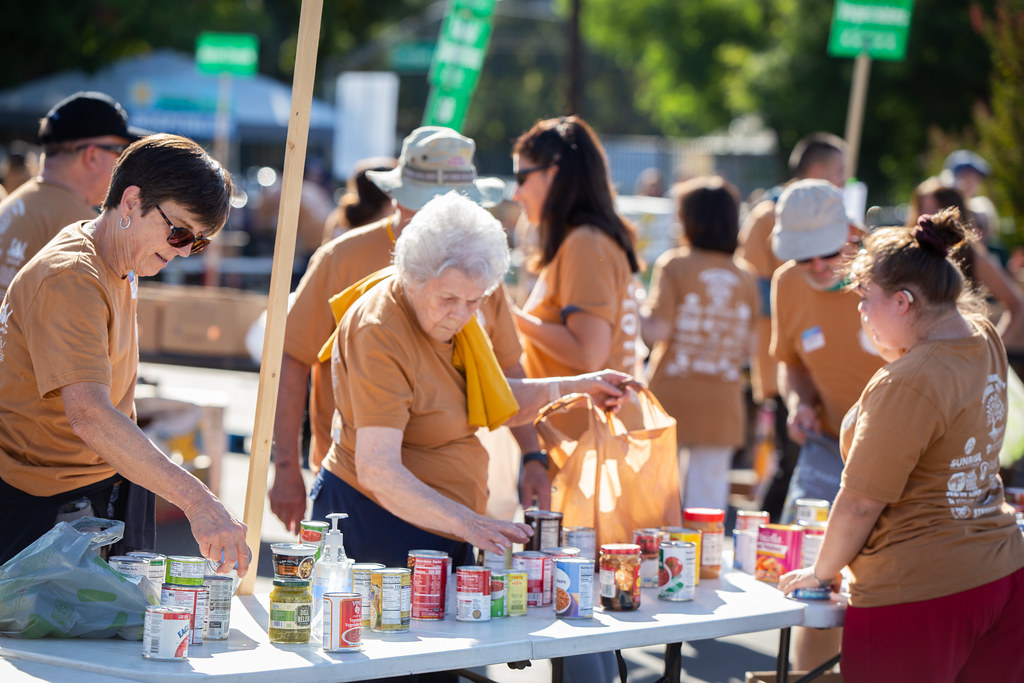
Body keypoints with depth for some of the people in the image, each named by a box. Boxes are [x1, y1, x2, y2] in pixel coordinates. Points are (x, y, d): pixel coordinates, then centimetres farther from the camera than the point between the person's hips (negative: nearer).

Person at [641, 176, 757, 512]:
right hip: (721, 407, 3)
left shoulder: (673, 265, -5)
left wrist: (640, 313, 7)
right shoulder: (745, 277, 5)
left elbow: (658, 331, -13)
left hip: (672, 398, -3)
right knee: (709, 502, 5)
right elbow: (748, 346, 8)